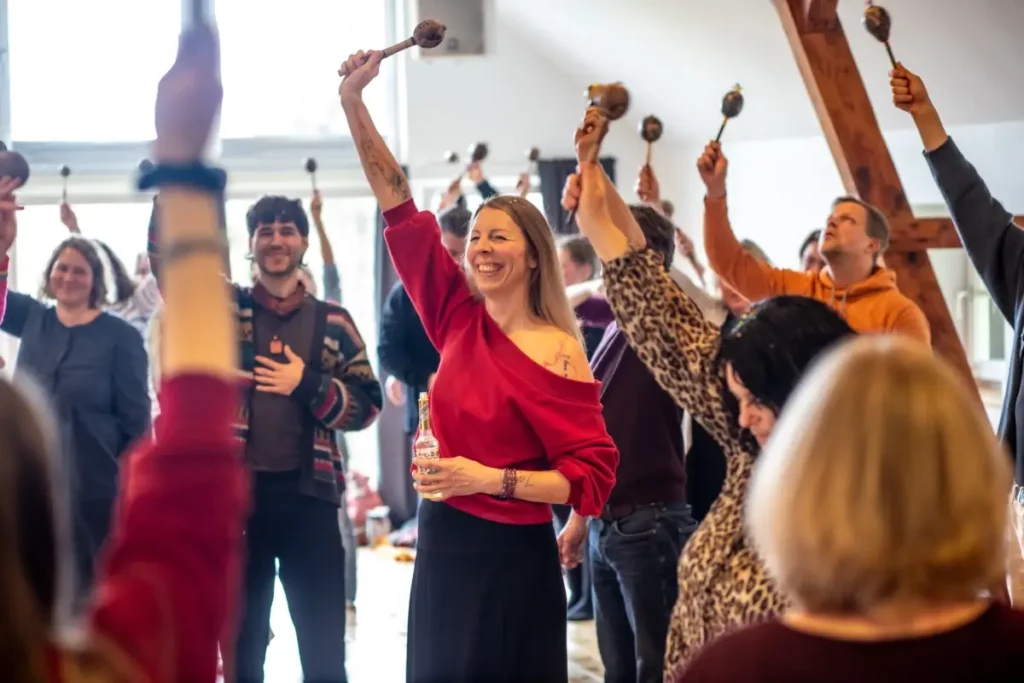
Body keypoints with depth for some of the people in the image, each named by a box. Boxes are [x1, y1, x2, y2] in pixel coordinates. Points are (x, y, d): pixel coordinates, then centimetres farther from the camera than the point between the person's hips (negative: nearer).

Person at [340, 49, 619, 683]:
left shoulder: (556, 353, -13)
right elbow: (400, 207, 3)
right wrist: (353, 101, -1)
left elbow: (592, 476, -14)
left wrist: (491, 479, -23)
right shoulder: (462, 319, 3)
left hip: (510, 560, -6)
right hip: (442, 547, 6)